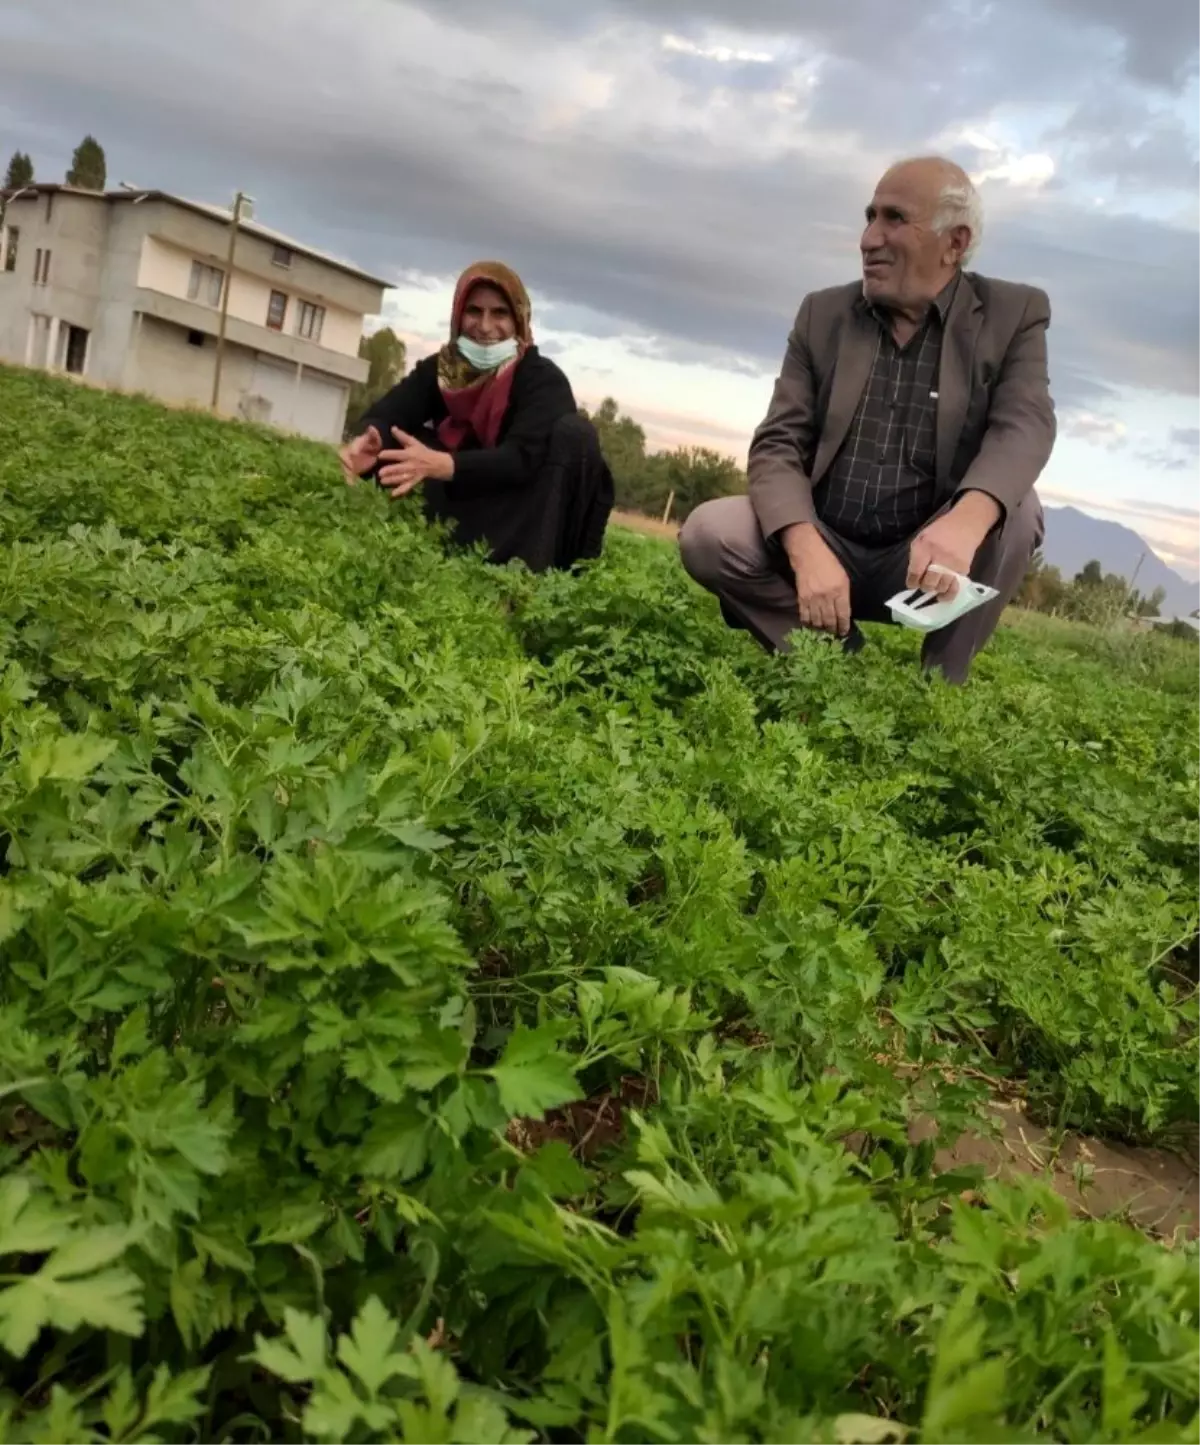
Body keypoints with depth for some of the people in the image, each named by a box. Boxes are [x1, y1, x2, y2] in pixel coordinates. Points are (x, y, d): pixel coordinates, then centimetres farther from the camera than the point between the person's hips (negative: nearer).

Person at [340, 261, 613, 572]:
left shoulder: (543, 378, -16)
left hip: (529, 521, -3)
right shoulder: (438, 369, -3)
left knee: (574, 432, -27)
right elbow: (387, 414, -19)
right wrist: (368, 441, -45)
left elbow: (522, 458, -32)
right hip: (468, 506, 3)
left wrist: (440, 465, -48)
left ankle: (532, 573, -34)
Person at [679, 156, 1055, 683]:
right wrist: (807, 551, -27)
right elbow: (778, 444, -5)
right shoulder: (823, 314, 4)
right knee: (707, 532, -22)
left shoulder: (1014, 313, -1)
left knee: (1015, 511, -29)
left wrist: (967, 520, -43)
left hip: (926, 559, -1)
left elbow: (1024, 425, -18)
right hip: (823, 546, 1)